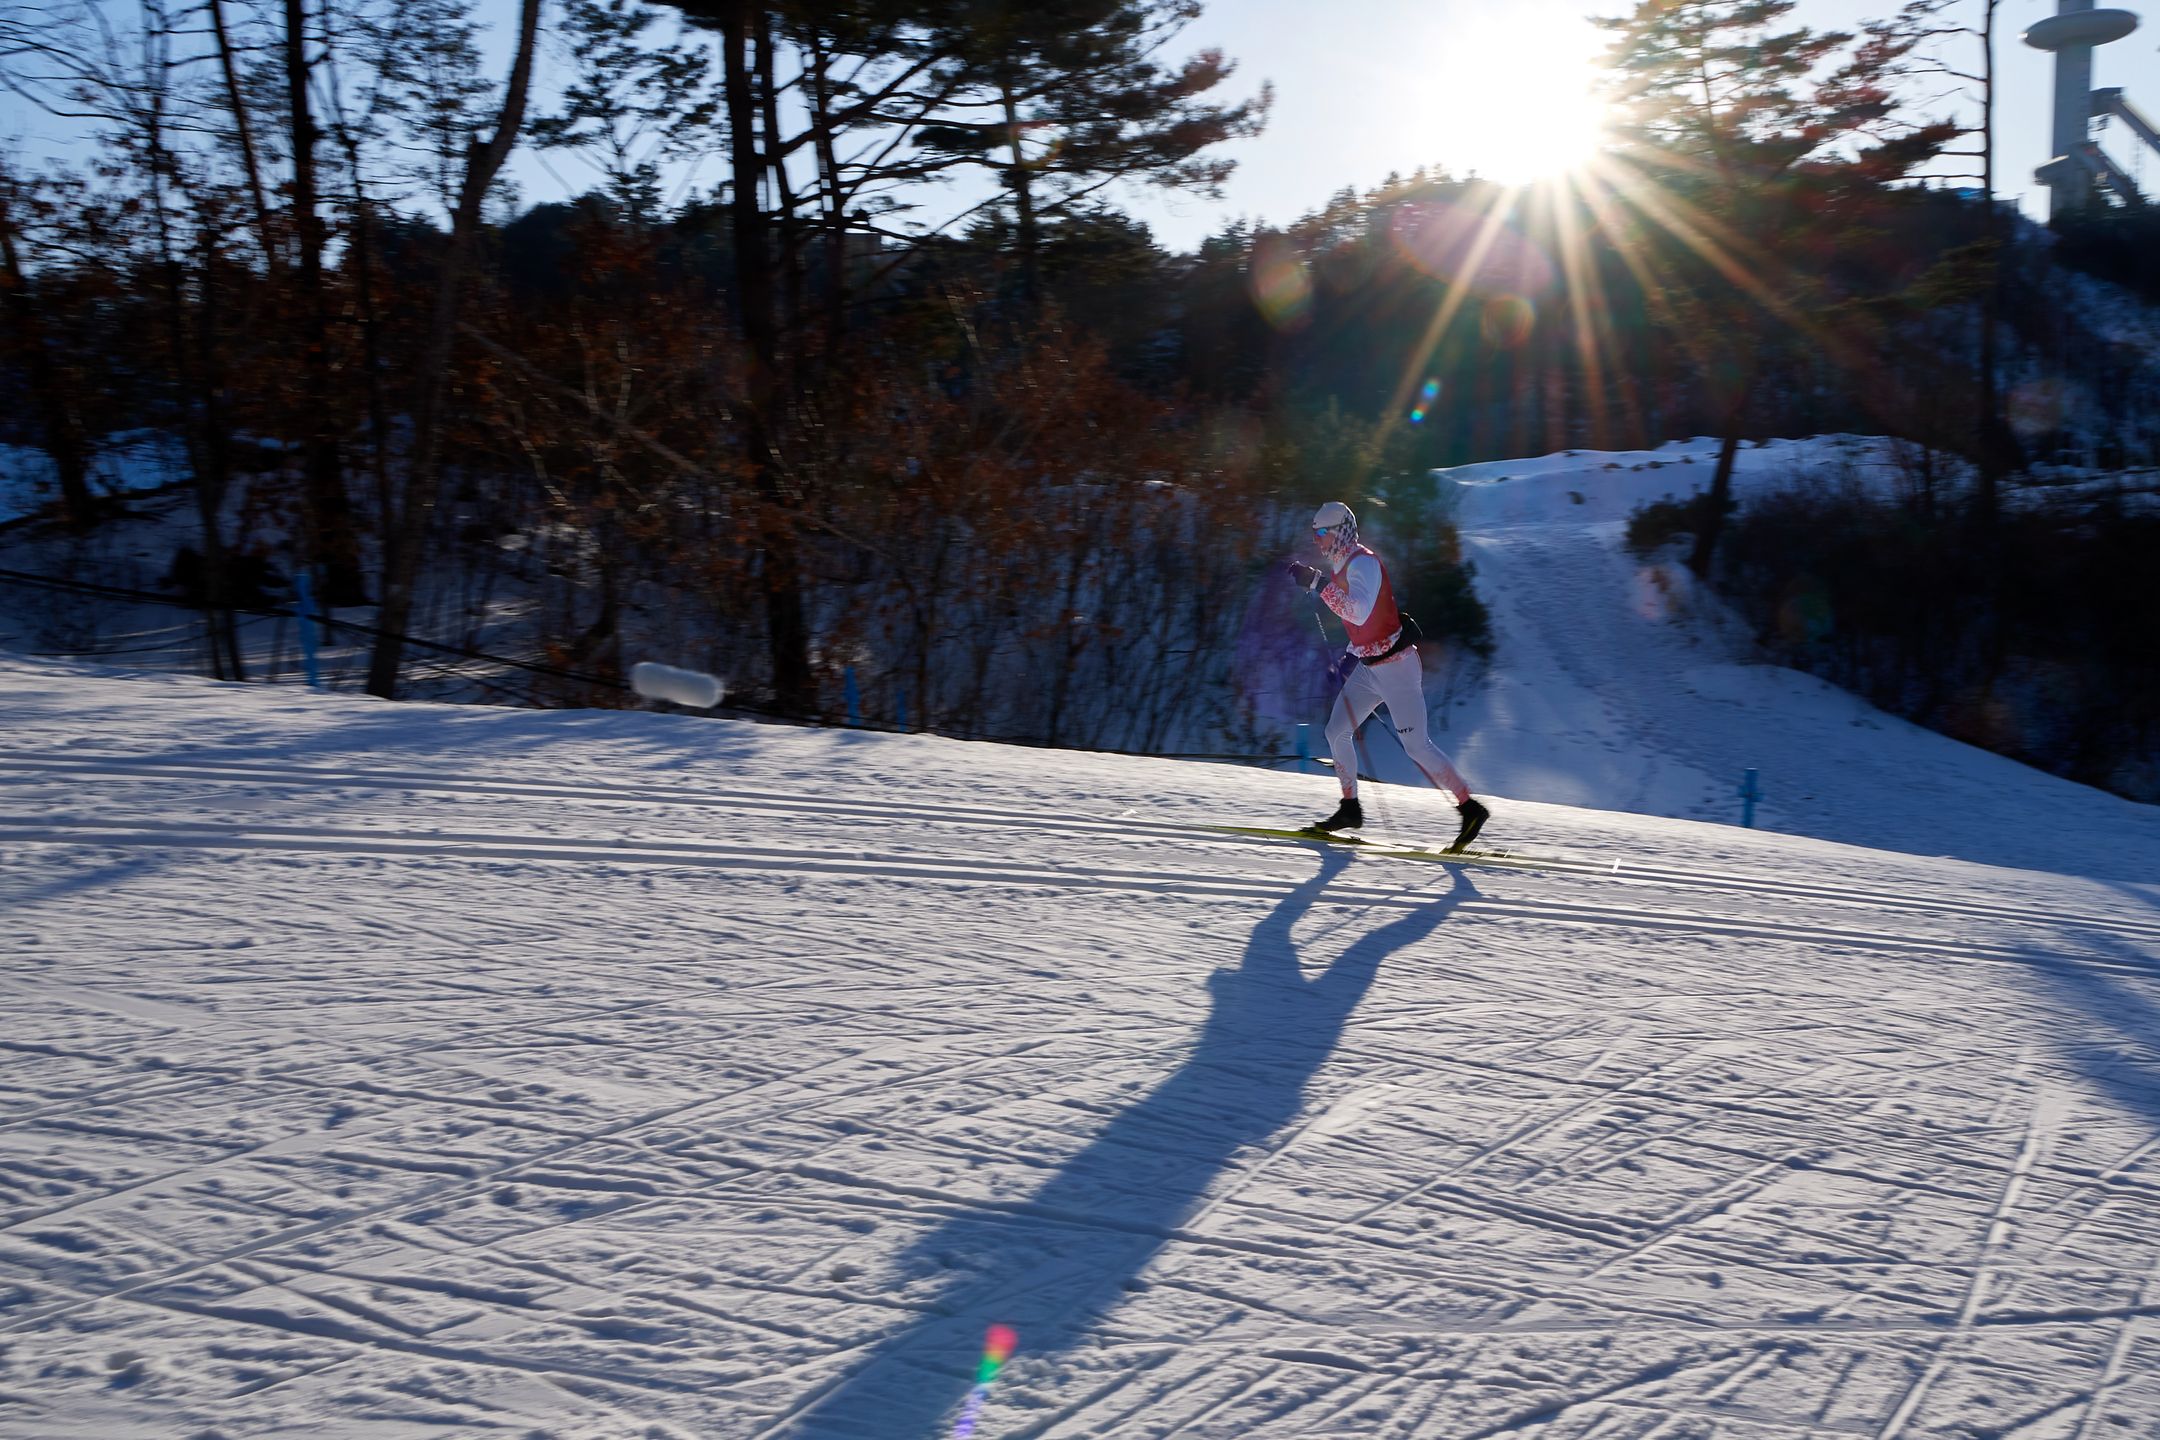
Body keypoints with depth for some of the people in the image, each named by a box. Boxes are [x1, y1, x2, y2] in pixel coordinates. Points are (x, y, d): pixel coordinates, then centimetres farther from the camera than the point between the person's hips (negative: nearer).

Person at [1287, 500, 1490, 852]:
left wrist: (1317, 583, -35)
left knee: (1415, 745, -6)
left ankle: (1470, 808, 3)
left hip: (1395, 666, -10)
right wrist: (1352, 653, 16)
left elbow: (1359, 612, -35)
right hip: (1369, 666, 10)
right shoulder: (1343, 567, 12)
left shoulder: (1363, 563, -18)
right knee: (1336, 731, 8)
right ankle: (1350, 808, 20)